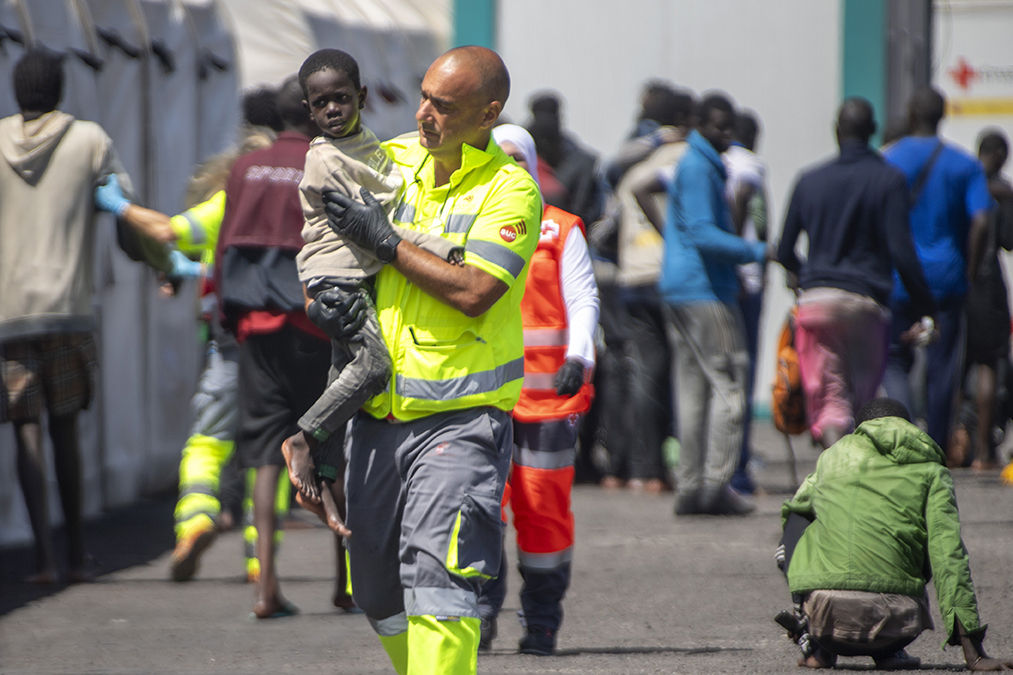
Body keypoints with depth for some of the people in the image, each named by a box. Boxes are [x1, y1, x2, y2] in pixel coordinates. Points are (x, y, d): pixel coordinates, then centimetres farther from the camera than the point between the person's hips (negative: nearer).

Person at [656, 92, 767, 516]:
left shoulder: (698, 163, 19)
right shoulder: (699, 168, -12)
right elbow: (703, 234, -20)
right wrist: (756, 252, -19)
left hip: (679, 290, 10)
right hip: (703, 291, -10)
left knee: (693, 390, 8)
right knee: (728, 384, -8)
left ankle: (690, 486, 7)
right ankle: (716, 484, -12)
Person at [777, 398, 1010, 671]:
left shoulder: (836, 454, 19)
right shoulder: (931, 474, 11)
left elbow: (795, 507, 38)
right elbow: (949, 558, 2)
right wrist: (974, 653, 0)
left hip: (823, 614, 1)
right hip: (892, 619, -1)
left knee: (794, 521, 30)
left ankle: (815, 647, 20)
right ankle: (888, 651, 14)